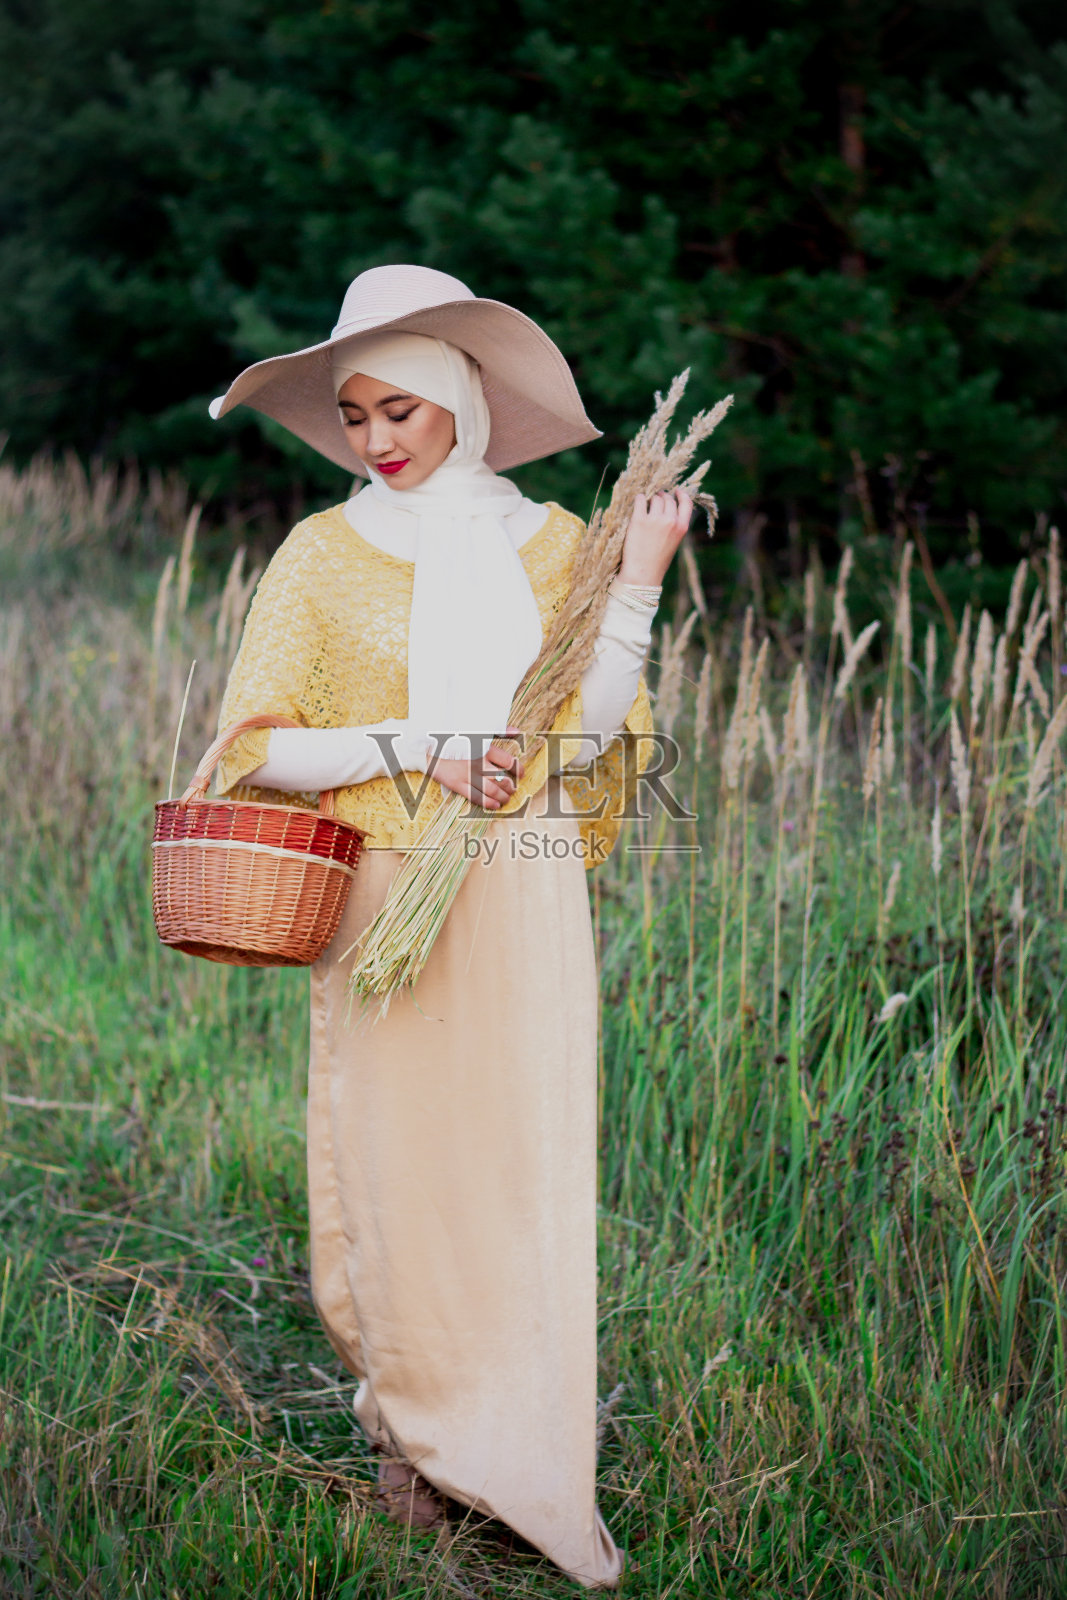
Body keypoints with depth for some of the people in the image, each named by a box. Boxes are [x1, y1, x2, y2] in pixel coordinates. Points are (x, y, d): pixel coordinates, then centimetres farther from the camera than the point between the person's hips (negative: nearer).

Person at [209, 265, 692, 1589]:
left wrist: (640, 582, -10)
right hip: (388, 905, -1)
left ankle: (529, 1469, 15)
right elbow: (259, 748, -2)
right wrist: (417, 748, -13)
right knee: (396, 1158, 4)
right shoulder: (324, 552, 2)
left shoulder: (550, 547, 7)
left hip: (525, 907, 1)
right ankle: (411, 1426, 25)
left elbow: (587, 733, -2)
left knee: (528, 1167, 2)